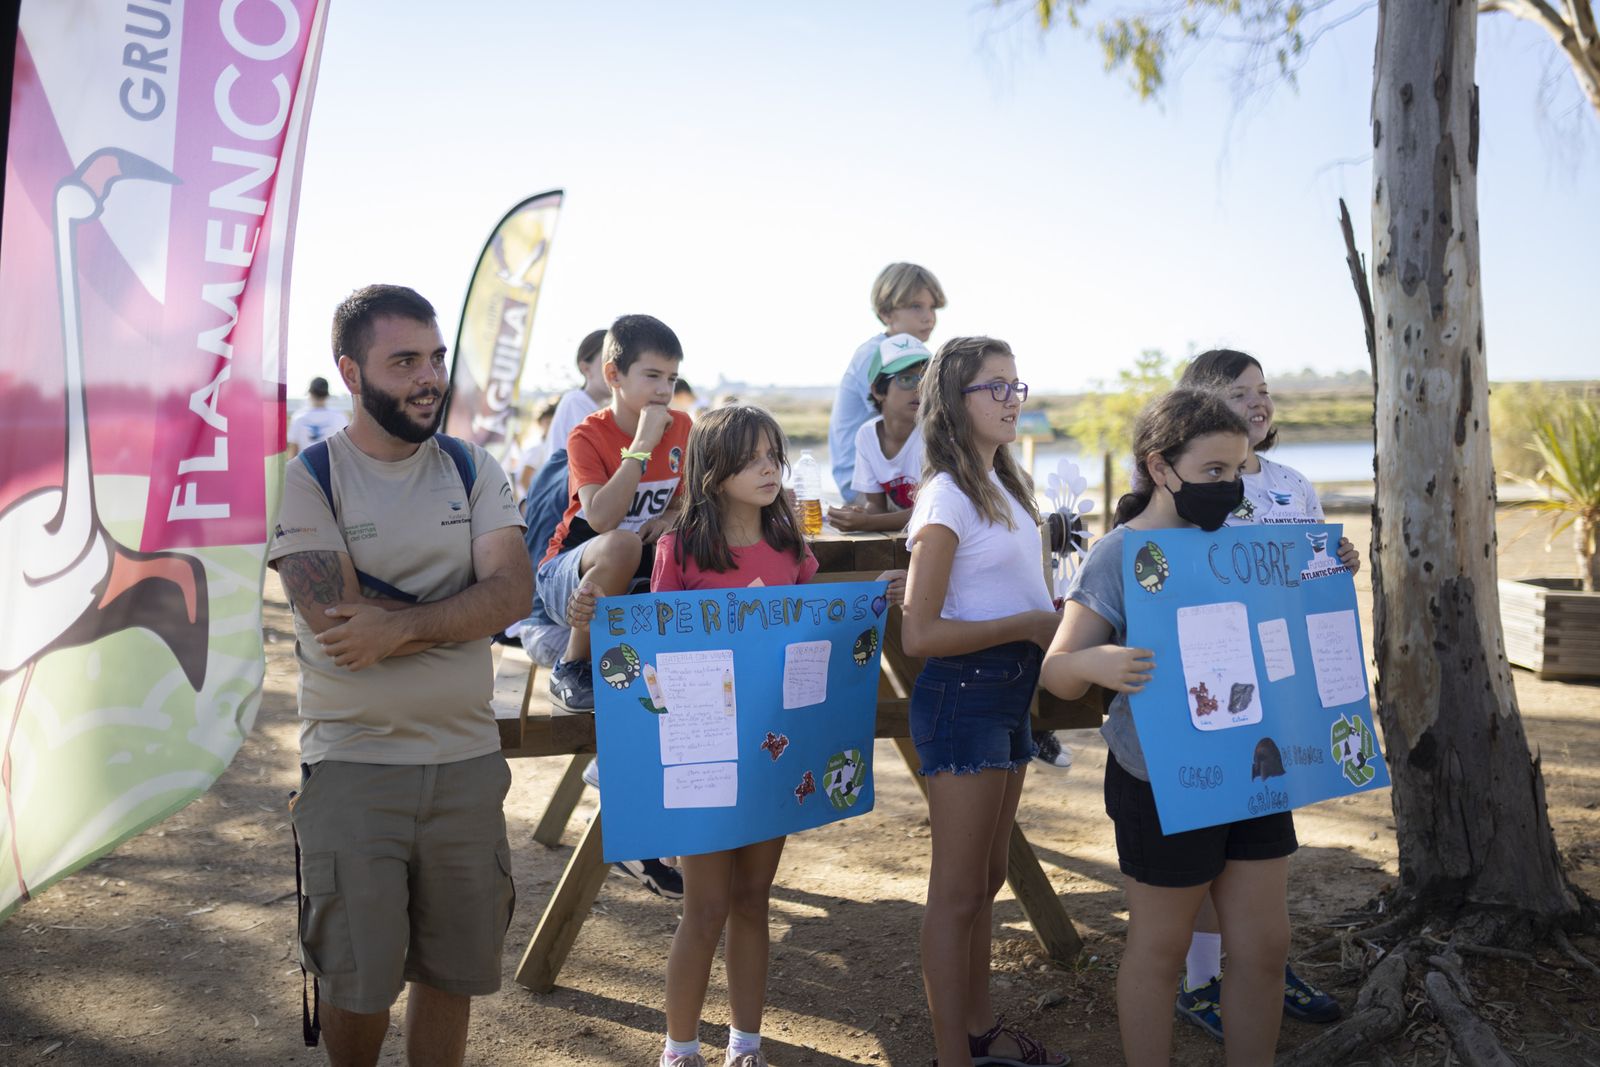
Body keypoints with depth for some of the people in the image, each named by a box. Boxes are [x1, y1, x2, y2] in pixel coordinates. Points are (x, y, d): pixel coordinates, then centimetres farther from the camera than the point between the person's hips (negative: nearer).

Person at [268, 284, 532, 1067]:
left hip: (468, 758, 3)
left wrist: (399, 625, -22)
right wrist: (466, 610, -11)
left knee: (453, 972, 15)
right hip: (353, 764, -3)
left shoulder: (473, 470, 5)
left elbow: (513, 589, -9)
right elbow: (334, 621, -18)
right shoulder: (309, 479, -6)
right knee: (357, 983, 10)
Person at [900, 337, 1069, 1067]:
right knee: (958, 891, 2)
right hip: (963, 694, -9)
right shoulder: (946, 499, -15)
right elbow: (919, 634, -19)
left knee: (988, 877, 19)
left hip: (1010, 689, 9)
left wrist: (1061, 609, 2)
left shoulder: (1005, 485, 12)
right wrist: (1028, 626, -18)